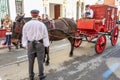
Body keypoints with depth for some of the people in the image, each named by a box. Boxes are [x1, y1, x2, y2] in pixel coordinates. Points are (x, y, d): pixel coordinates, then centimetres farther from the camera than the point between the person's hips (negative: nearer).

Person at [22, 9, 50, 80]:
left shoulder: (26, 24, -2)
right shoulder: (41, 24, -8)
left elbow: (24, 35, 2)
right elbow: (45, 35, -6)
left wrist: (25, 45, 8)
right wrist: (46, 44, 2)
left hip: (30, 44, 2)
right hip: (40, 44, -2)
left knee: (31, 61, 13)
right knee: (40, 60, 9)